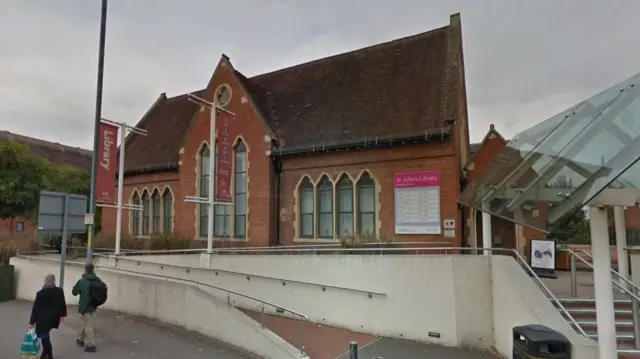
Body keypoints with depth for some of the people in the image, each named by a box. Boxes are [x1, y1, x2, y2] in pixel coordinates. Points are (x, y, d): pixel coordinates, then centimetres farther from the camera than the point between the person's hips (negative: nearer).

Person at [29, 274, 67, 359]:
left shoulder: (40, 293, -13)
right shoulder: (60, 291, -4)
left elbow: (36, 308, -9)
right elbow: (63, 304, 3)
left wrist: (32, 321, -2)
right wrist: (62, 315, 14)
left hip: (43, 318, -5)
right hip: (54, 318, 5)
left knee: (44, 337, 6)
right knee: (45, 335, 24)